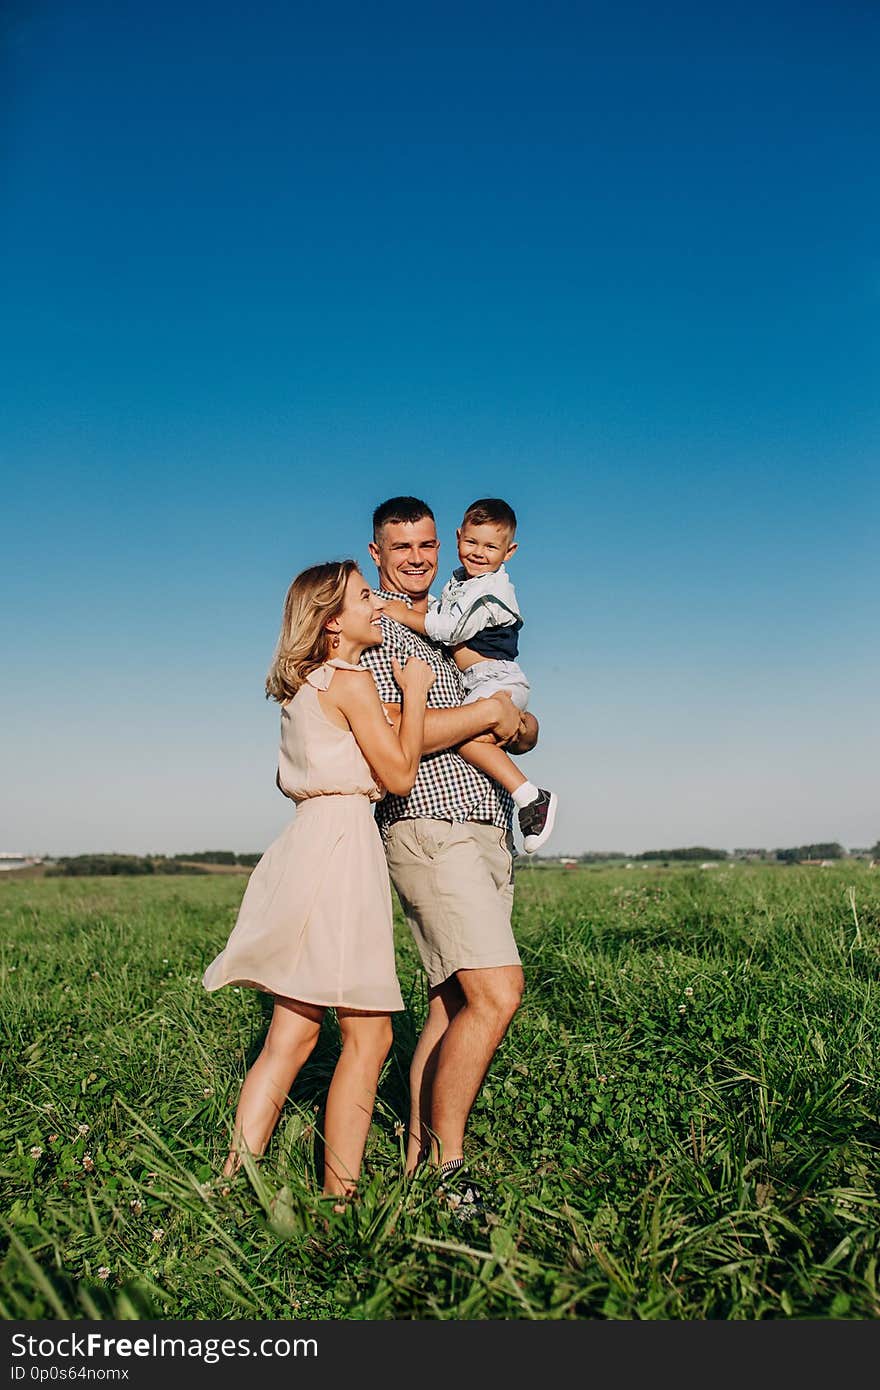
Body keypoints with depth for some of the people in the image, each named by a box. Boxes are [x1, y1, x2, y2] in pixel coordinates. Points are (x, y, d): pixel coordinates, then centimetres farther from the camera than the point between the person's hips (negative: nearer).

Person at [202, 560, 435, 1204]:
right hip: (342, 843, -9)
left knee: (291, 1038, 11)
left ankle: (235, 1182, 13)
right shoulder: (350, 680, -8)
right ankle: (338, 1198, 6)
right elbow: (400, 774, -9)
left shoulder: (303, 686, 18)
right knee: (368, 1036, -1)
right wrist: (415, 691, 1)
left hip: (308, 842, 9)